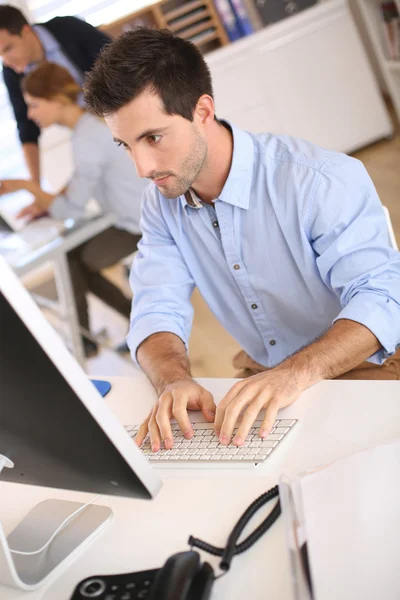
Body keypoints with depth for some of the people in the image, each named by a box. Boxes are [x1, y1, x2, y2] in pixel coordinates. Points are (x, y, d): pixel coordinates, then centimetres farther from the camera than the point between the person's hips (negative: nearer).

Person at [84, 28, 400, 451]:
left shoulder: (321, 180, -21)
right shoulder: (162, 202, -1)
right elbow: (156, 313, -7)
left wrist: (294, 374, -44)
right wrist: (174, 380, -31)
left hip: (365, 370, -5)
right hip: (264, 373, 6)